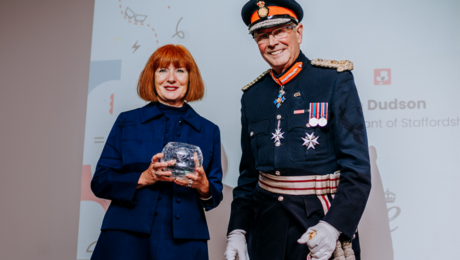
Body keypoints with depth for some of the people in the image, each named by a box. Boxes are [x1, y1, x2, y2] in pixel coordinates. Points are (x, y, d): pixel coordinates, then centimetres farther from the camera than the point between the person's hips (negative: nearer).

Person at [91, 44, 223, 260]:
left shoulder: (208, 131, 9)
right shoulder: (126, 122, 6)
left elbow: (216, 195, 10)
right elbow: (99, 182, 2)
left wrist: (203, 186, -12)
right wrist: (143, 178, -14)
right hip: (127, 239, -1)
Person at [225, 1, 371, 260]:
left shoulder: (335, 80, -6)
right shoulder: (252, 95, 6)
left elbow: (358, 168, -11)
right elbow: (248, 173, 11)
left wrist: (333, 226, -21)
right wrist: (238, 229, 2)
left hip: (323, 221, -4)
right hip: (267, 224, 4)